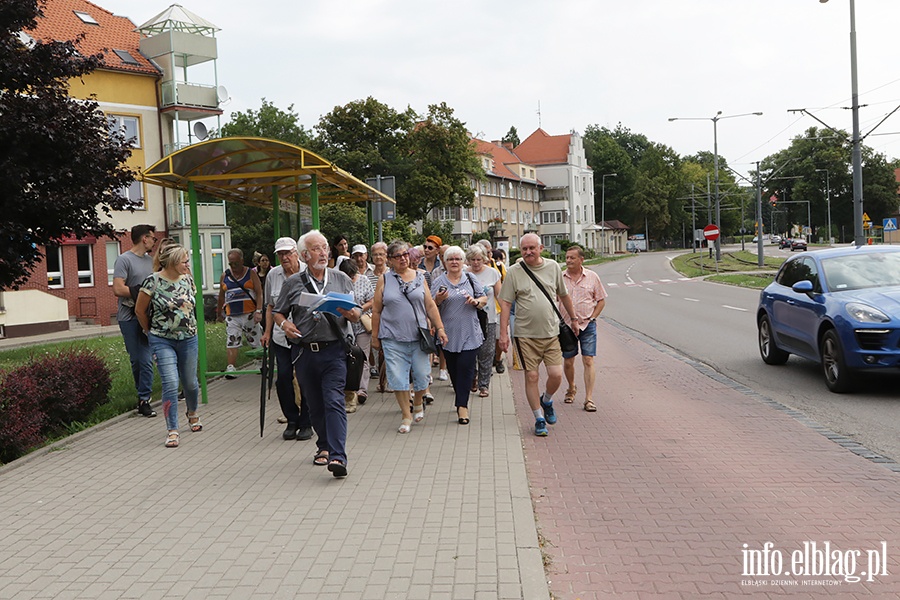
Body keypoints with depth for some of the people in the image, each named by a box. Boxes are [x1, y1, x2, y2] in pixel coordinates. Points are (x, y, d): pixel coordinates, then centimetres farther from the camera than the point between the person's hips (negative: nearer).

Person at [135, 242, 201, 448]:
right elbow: (139, 310, -1)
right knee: (170, 383, -13)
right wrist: (151, 332, 10)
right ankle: (172, 430, -4)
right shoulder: (153, 281, -12)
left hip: (188, 339, 4)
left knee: (190, 382, 13)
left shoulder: (187, 280, 3)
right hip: (162, 341, -4)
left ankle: (193, 414, 42)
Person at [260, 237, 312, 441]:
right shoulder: (273, 275, 8)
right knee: (283, 377, -3)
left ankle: (306, 423, 13)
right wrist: (267, 331, 14)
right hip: (281, 336, 3)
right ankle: (292, 420, 14)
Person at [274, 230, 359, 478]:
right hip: (305, 352, 2)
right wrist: (284, 324, -7)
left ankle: (337, 456, -17)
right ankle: (324, 446, 29)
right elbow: (277, 312, 15)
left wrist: (350, 314, -15)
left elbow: (356, 315, 8)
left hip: (334, 350, -2)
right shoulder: (293, 283, 8)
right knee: (315, 405, 11)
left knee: (334, 402, -13)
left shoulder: (342, 279, 8)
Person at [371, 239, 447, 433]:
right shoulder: (384, 280, 3)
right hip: (393, 339, -1)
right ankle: (406, 415, 13)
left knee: (421, 375, 3)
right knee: (398, 378, -2)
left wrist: (440, 328, 2)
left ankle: (418, 401, 33)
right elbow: (376, 310, 6)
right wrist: (375, 336, 6)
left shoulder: (419, 277, 7)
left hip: (418, 336, 1)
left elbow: (430, 306, 8)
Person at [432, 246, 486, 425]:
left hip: (470, 334, -1)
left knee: (466, 367, -10)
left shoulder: (471, 279, 8)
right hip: (448, 334, 1)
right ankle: (462, 402, 24)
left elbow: (484, 299, 11)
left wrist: (476, 301, -10)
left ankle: (462, 405, -8)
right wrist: (438, 300, -15)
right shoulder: (439, 282, 5)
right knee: (453, 369, 7)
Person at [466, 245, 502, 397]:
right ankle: (473, 378, 25)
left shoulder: (493, 273, 3)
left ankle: (484, 385, 10)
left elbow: (499, 296, 6)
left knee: (486, 353, 0)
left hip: (489, 319, 0)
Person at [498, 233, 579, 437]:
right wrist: (503, 333, -8)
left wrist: (573, 319, 24)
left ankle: (546, 400, 27)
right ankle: (539, 418, 15)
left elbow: (564, 295, 18)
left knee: (556, 375, -5)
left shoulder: (553, 267, 6)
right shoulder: (514, 272, -2)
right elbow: (505, 304, -3)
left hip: (551, 332, 2)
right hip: (526, 335, -2)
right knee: (531, 377, 0)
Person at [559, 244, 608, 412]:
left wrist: (592, 317, -3)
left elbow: (601, 300, 8)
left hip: (587, 325, -1)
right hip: (566, 325, 1)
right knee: (568, 362, 10)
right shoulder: (560, 278, 1)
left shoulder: (592, 277, 1)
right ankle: (571, 388, 37)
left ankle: (589, 399, -6)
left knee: (588, 361, -8)